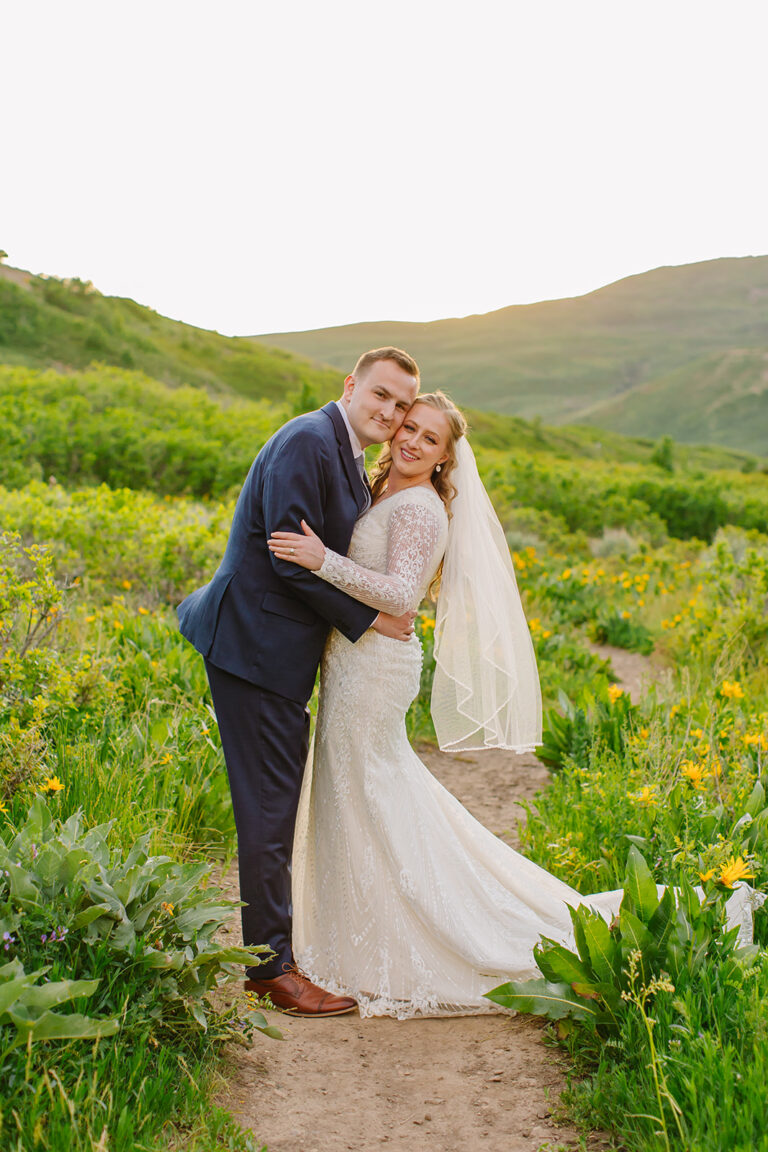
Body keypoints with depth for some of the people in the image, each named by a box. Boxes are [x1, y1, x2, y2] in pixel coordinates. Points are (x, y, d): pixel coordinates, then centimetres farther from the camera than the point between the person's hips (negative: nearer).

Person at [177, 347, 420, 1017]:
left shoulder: (348, 458, 15)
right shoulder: (308, 441, -16)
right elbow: (291, 560, -21)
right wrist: (367, 620, -13)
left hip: (281, 650, 10)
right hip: (257, 646, -10)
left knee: (277, 803, 15)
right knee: (269, 805, -4)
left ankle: (271, 954, 26)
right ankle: (272, 966, 7)